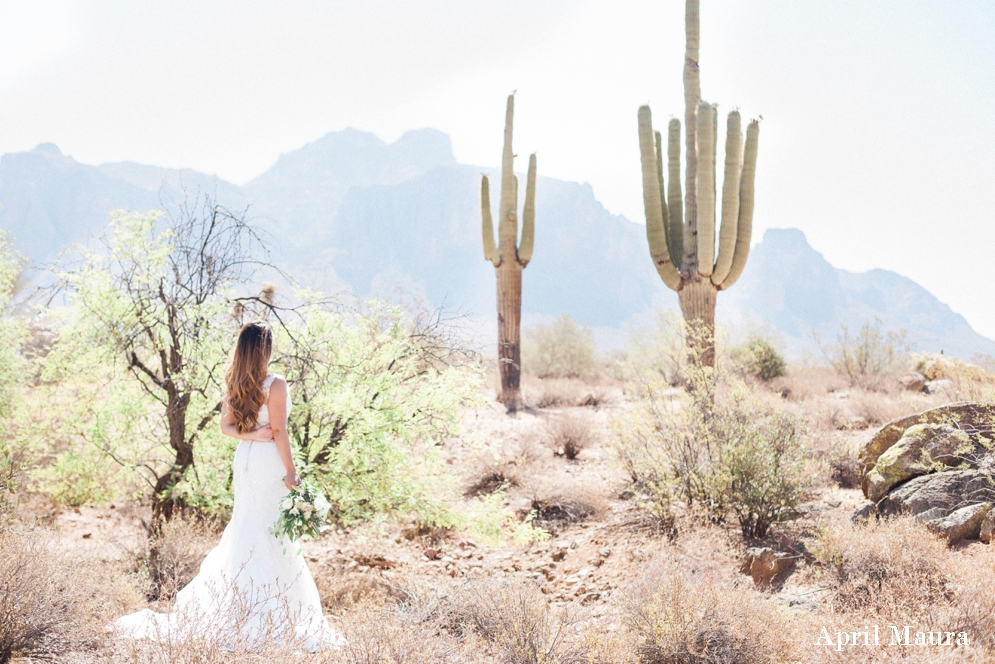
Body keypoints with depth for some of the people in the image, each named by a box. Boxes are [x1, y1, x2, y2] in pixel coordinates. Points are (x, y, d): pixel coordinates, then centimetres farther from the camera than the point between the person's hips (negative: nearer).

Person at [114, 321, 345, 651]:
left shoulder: (234, 383, 5)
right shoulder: (275, 384, -15)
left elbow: (226, 426, 5)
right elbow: (279, 432, -15)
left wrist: (253, 435, -6)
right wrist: (291, 471, -9)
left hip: (245, 458, 7)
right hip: (270, 462, -7)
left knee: (246, 528, 15)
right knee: (274, 533, 0)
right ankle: (272, 617, 5)